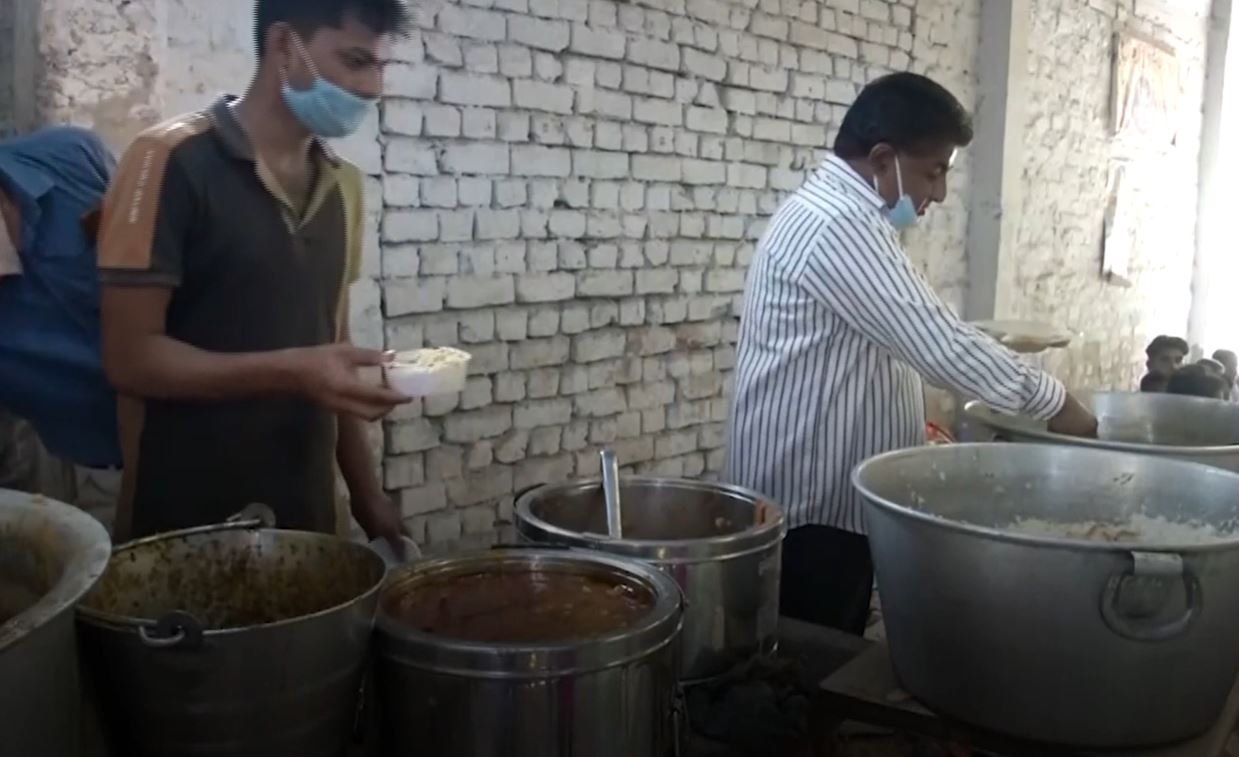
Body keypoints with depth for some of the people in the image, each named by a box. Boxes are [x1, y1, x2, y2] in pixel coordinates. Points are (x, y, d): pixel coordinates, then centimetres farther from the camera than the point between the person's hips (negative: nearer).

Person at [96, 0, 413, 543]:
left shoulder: (342, 185, 8)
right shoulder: (172, 161, -11)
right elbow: (130, 356, -14)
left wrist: (365, 492, 10)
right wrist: (291, 372, -26)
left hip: (308, 512, 6)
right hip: (185, 522, -6)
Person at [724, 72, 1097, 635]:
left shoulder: (844, 216, 15)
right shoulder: (837, 224, -20)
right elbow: (937, 341, -23)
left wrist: (914, 429, 14)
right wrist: (1053, 402, -13)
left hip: (832, 503, 10)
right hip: (807, 513, -10)